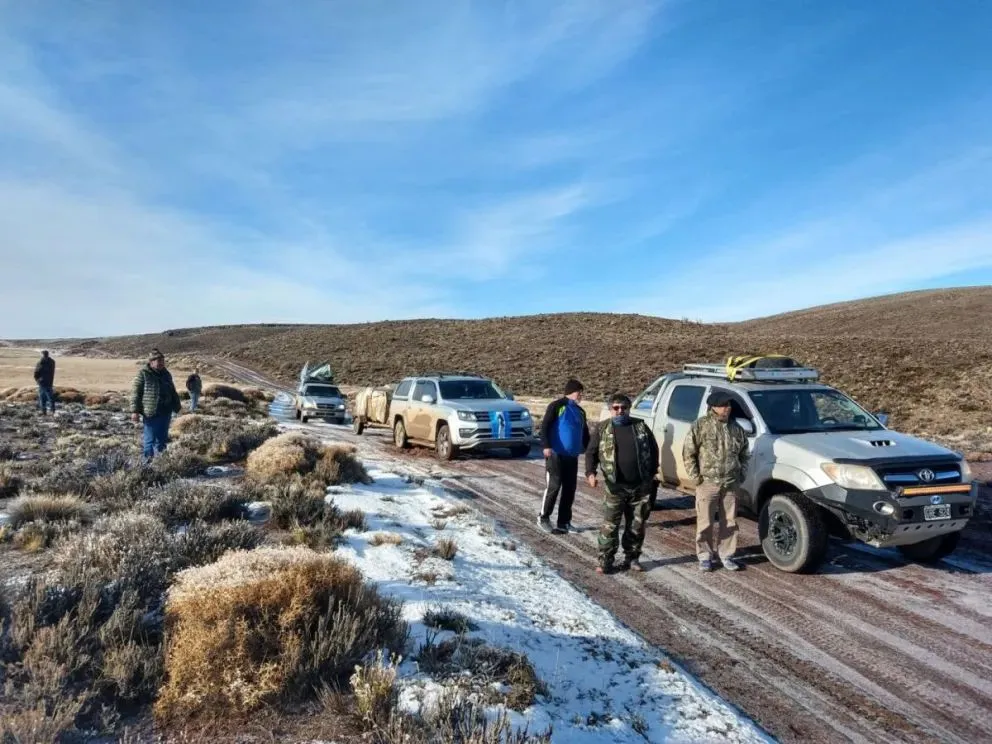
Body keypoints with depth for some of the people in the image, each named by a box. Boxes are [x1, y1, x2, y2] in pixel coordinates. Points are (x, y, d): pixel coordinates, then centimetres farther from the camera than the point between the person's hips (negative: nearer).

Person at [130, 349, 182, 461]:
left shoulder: (166, 374, 13)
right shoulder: (143, 374, -6)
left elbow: (173, 392, 24)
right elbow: (135, 392, -8)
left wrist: (177, 406, 23)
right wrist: (135, 411, -13)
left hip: (166, 412, 6)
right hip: (151, 413, -6)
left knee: (162, 439, 13)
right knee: (150, 439, -2)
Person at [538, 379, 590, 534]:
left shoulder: (580, 411, 18)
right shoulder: (557, 405, -5)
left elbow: (585, 434, 25)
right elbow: (544, 426, -11)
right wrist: (546, 446, -21)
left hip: (572, 456, 7)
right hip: (555, 454, -7)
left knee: (569, 489, 7)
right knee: (553, 486, -7)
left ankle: (564, 522, 16)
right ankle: (543, 518, 9)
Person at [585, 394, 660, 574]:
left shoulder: (641, 426, 6)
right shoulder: (602, 429, 2)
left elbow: (653, 450, 14)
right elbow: (591, 453, 1)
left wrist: (652, 473, 10)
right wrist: (590, 472, -14)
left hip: (641, 487, 2)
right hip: (615, 487, -2)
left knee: (637, 525, 10)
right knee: (610, 525, -2)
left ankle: (632, 558, 24)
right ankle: (605, 560, 7)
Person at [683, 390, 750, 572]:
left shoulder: (736, 428, 8)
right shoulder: (701, 426, -6)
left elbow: (744, 453, 21)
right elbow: (688, 453, -4)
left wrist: (742, 473, 9)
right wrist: (695, 476, -8)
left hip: (730, 484, 4)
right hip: (707, 483, -4)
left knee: (729, 522, 10)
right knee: (705, 522, 3)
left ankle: (726, 555, 23)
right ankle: (705, 556, 17)